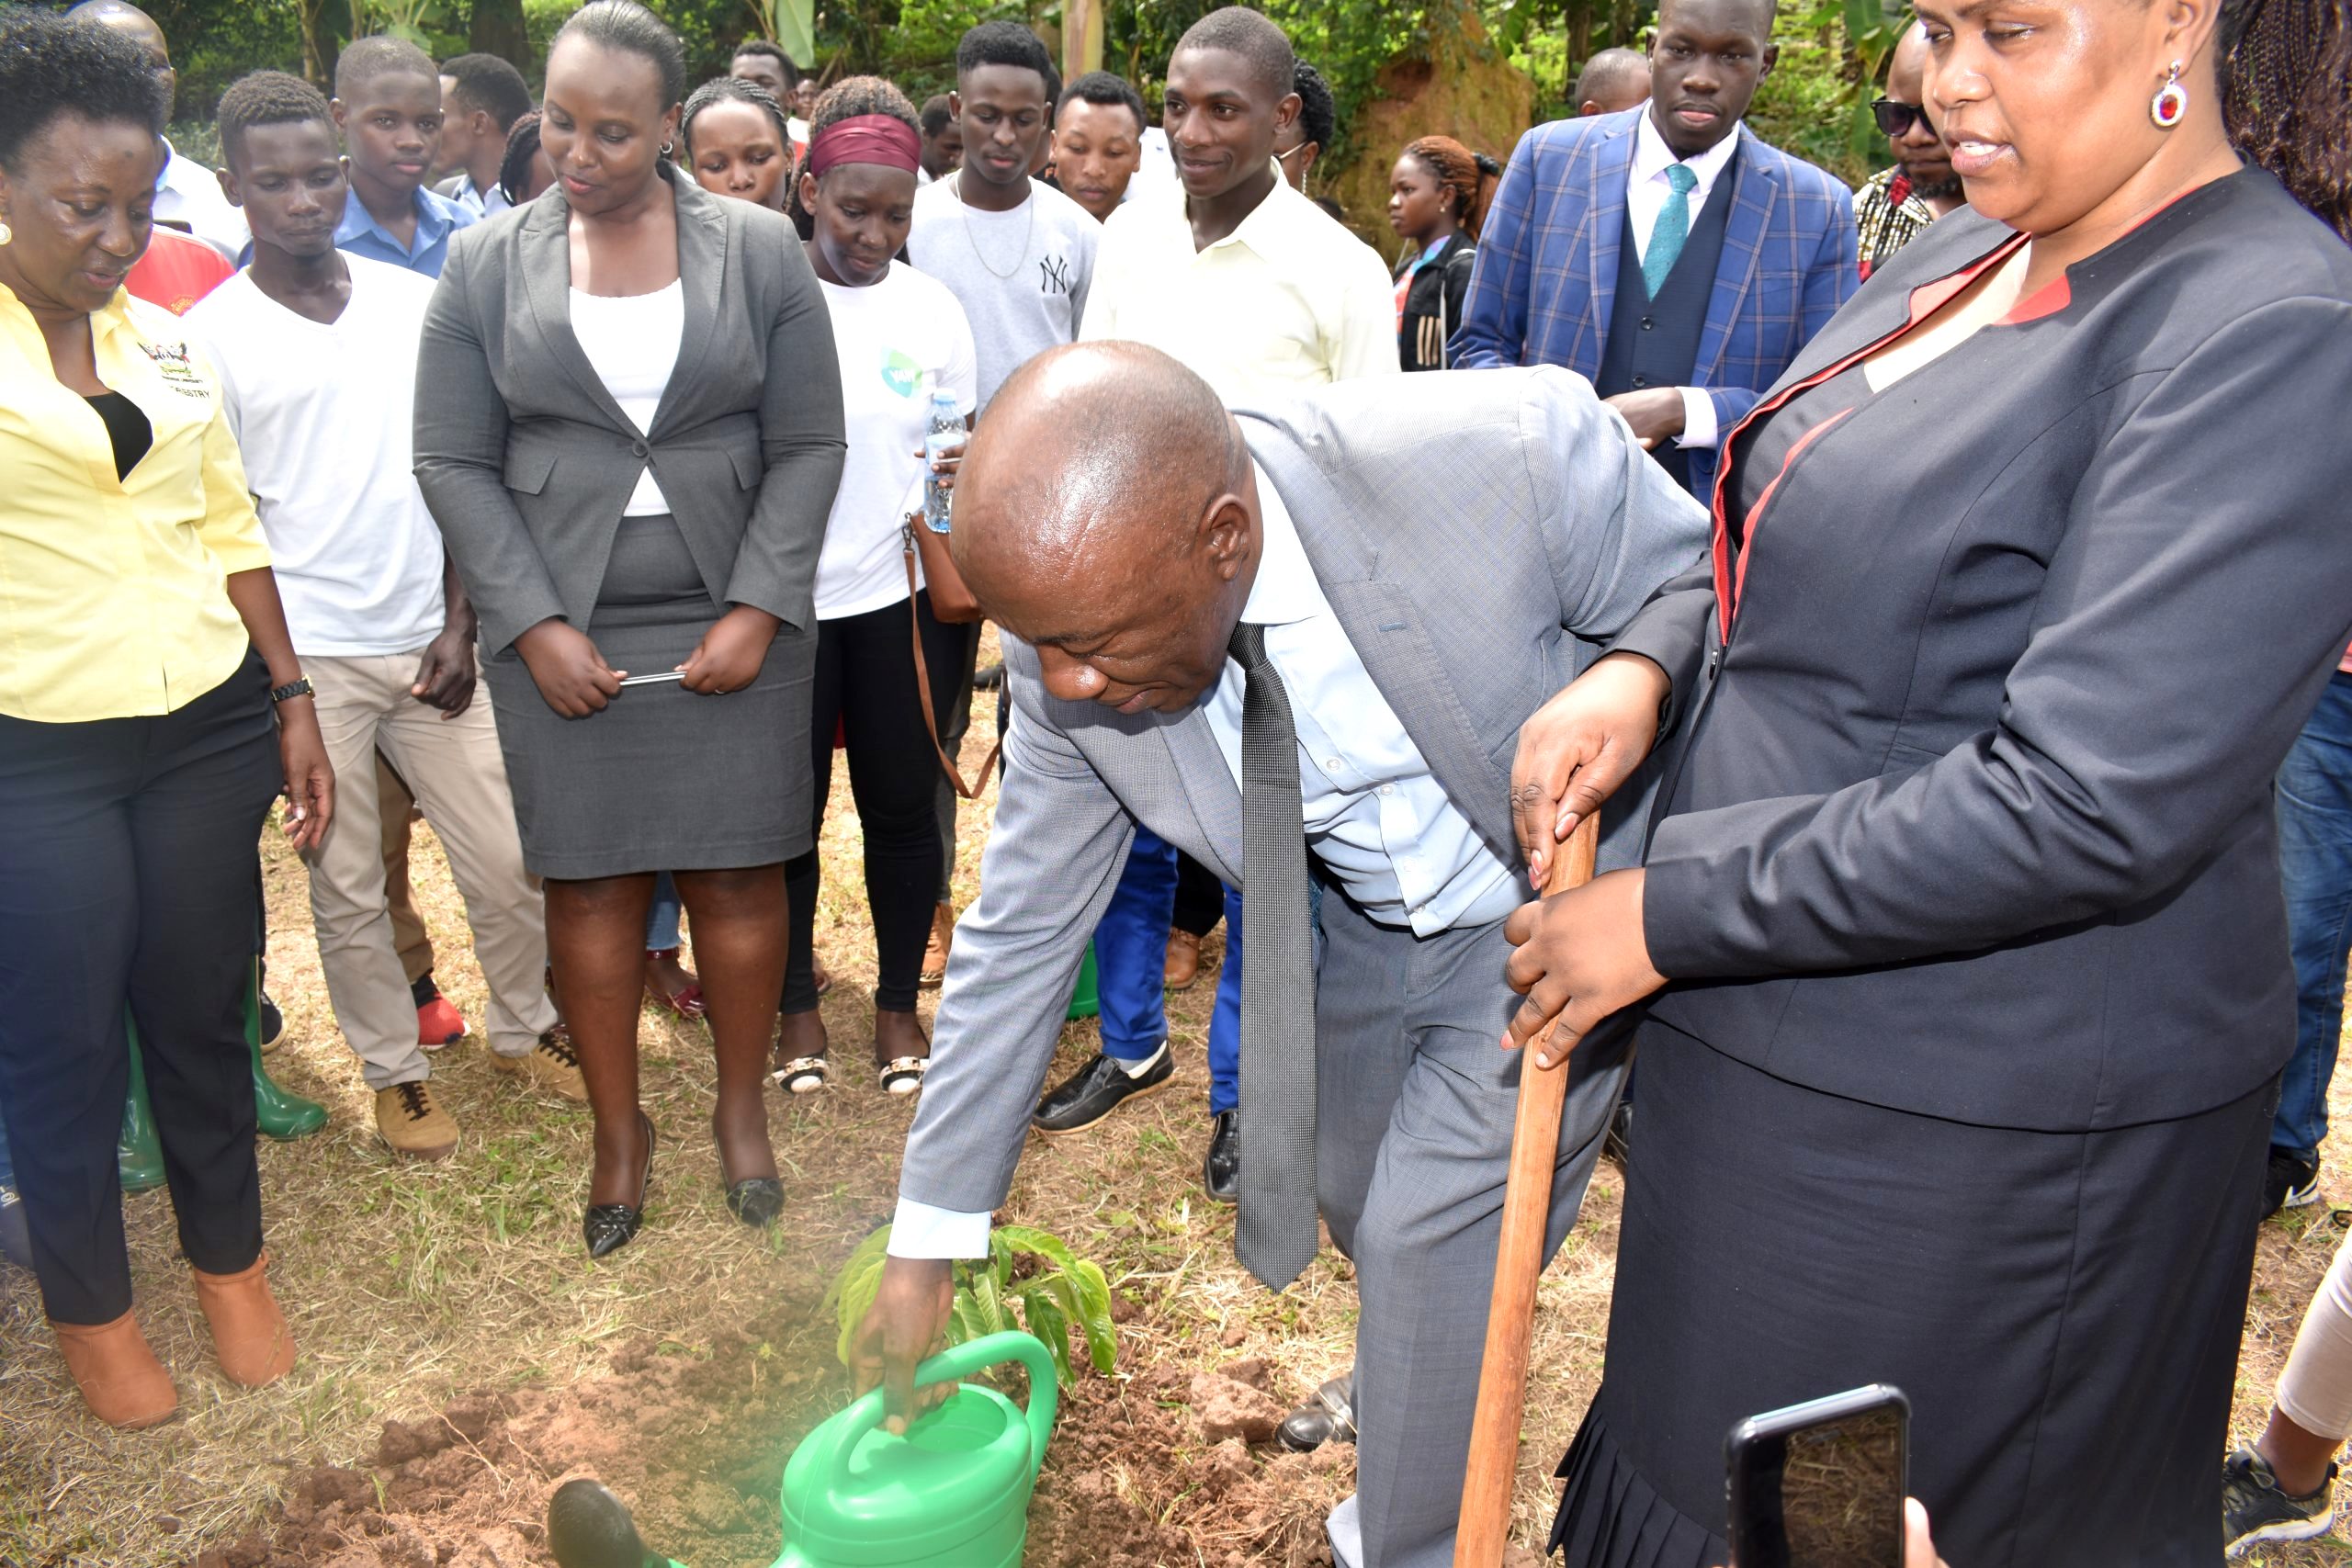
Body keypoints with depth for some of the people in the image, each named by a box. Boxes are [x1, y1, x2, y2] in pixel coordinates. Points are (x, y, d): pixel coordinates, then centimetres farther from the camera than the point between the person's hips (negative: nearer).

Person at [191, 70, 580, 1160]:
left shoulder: (413, 301, 5)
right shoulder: (212, 335, -3)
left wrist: (460, 625, 1)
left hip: (431, 642, 3)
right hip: (310, 658, -2)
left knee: (508, 860, 7)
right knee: (347, 889, 8)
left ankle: (523, 1029, 30)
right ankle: (395, 1070, 27)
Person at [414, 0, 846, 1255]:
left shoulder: (759, 250, 1)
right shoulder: (488, 266, 3)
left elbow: (808, 445, -1)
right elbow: (454, 463, 1)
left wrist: (757, 610, -10)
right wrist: (535, 625, -9)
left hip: (729, 625, 0)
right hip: (560, 633, 1)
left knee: (736, 873, 6)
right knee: (590, 881, 7)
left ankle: (742, 1106, 27)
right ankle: (618, 1127, 25)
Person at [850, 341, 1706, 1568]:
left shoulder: (1520, 454, -37)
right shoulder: (1069, 661, -23)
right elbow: (1019, 934, -11)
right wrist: (925, 1246, -5)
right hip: (1347, 929, 4)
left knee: (1429, 1231, -8)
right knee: (1349, 1197, 20)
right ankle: (1423, 1379, 54)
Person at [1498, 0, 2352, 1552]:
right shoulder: (1954, 257, 7)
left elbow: (2083, 804, -28)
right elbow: (1777, 548, 18)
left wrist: (1670, 915, -21)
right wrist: (1645, 664, -4)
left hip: (1979, 1120, -8)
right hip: (1784, 1039, 8)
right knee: (1705, 1465, 24)